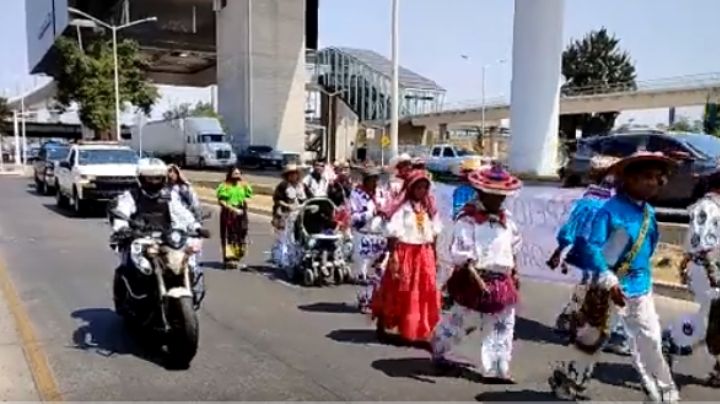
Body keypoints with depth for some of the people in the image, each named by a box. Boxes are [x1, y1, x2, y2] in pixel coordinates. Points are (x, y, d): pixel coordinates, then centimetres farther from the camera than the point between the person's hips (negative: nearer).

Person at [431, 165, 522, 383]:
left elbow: (512, 248, 20)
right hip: (475, 280, -7)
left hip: (502, 282, 7)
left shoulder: (505, 217, 8)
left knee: (502, 328, 8)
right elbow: (462, 256, -22)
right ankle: (438, 352, 35)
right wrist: (478, 281, -27)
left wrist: (514, 273, 16)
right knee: (459, 321, 11)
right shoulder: (467, 218, -17)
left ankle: (496, 370, 19)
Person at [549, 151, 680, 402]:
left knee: (650, 343, 8)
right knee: (590, 339, 10)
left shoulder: (649, 213, 3)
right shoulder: (611, 210, -18)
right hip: (608, 287, -5)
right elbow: (592, 248, -22)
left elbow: (647, 249, 15)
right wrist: (610, 282, -27)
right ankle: (568, 381, 30)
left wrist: (644, 276, 16)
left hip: (640, 289, 6)